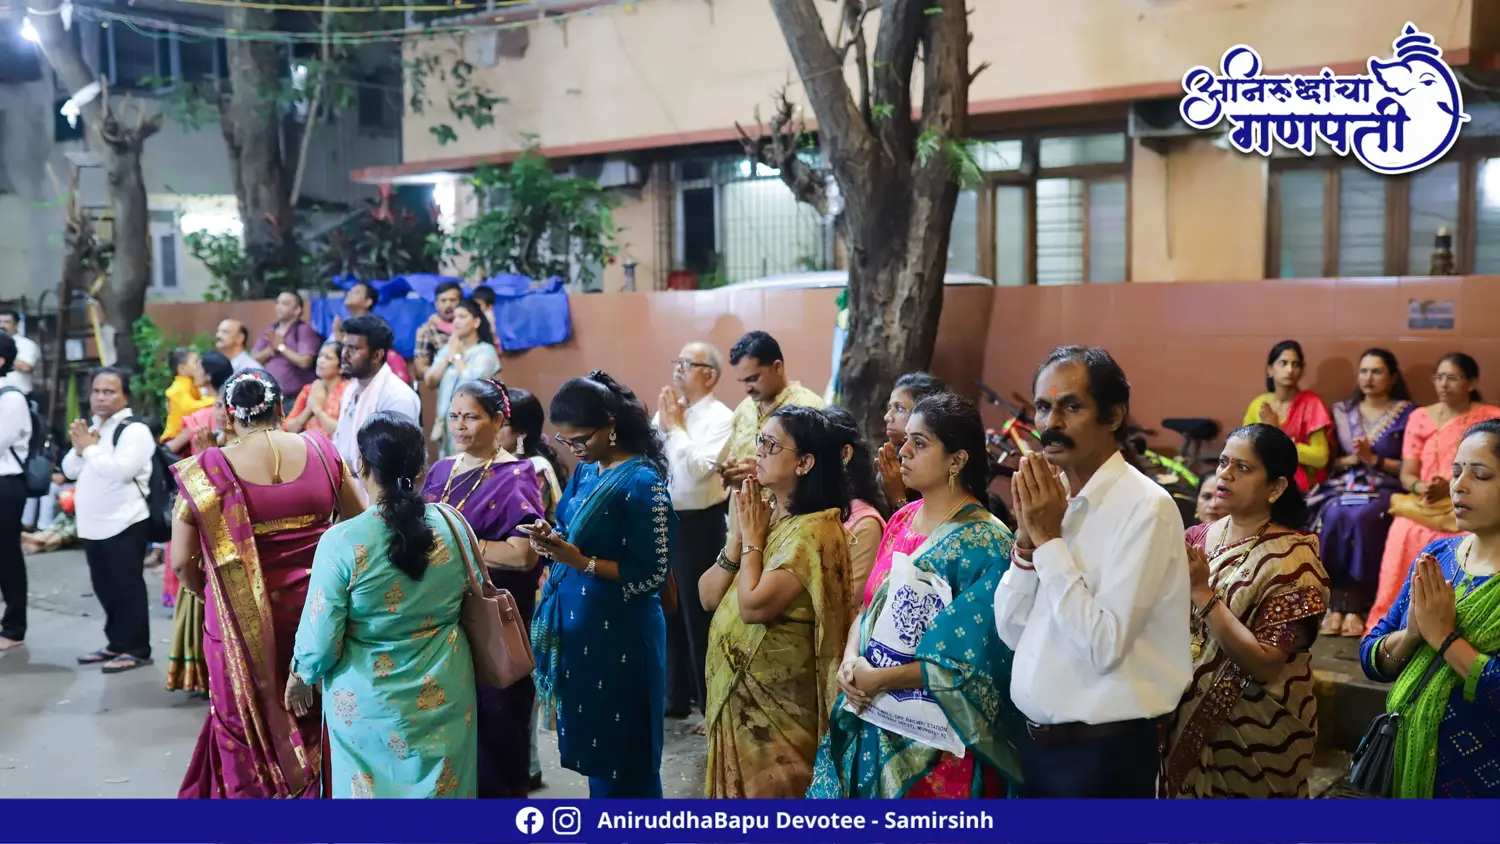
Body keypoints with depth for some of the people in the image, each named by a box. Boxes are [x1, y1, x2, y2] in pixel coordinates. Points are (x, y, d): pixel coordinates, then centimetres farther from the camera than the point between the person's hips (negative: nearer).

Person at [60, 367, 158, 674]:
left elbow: (121, 470, -26)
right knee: (105, 588, 16)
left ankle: (136, 650, 6)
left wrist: (90, 448, -15)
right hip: (93, 525, 9)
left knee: (128, 588, -2)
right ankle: (116, 643, 27)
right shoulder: (91, 428, 16)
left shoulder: (134, 429, -12)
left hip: (124, 525, -9)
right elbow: (70, 470, 15)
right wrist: (79, 448, -4)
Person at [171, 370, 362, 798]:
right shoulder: (321, 451, -4)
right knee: (311, 720, 20)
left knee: (249, 723, 17)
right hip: (316, 611, 2)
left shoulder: (206, 471, -10)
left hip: (243, 620, -2)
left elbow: (182, 563, -7)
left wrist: (212, 595, 13)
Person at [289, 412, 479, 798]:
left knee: (370, 787, 20)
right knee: (440, 785, 21)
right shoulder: (452, 523, -11)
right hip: (443, 694, 3)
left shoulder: (342, 542, -21)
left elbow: (320, 640, -14)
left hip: (368, 702, -2)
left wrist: (299, 677, 7)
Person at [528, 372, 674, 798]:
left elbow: (652, 573, -17)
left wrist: (582, 561, -23)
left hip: (620, 632, -7)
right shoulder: (585, 471, 6)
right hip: (576, 625, 7)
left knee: (623, 750, 6)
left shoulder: (642, 482, -17)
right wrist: (552, 541, -7)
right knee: (591, 740, 17)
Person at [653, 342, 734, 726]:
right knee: (668, 610, 18)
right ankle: (676, 695, 34)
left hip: (698, 524, -7)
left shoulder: (720, 417, -12)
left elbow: (699, 468, -25)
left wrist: (675, 427, -16)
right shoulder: (667, 410, 8)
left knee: (700, 614, 2)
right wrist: (663, 423, -5)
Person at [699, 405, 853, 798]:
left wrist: (753, 539, -14)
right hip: (736, 692, 8)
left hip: (777, 702, -8)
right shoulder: (765, 516, 7)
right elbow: (707, 596, 4)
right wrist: (739, 535, -8)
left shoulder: (815, 530, -19)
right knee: (739, 790, 19)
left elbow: (753, 606, -28)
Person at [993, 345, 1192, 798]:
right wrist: (1027, 536, -9)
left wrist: (1049, 539, -18)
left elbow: (1104, 645, -23)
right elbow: (1012, 630, 3)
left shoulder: (1145, 507, -16)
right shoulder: (1051, 498, 3)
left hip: (1103, 751, -6)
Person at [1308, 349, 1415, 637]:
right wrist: (1351, 459, -6)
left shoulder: (1407, 414, 5)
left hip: (1386, 489, -3)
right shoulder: (1342, 411, 15)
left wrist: (1374, 459, -11)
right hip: (1344, 485, 3)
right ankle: (1336, 603, -30)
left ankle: (1356, 605, -29)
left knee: (1362, 518, -36)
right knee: (1334, 517, -32)